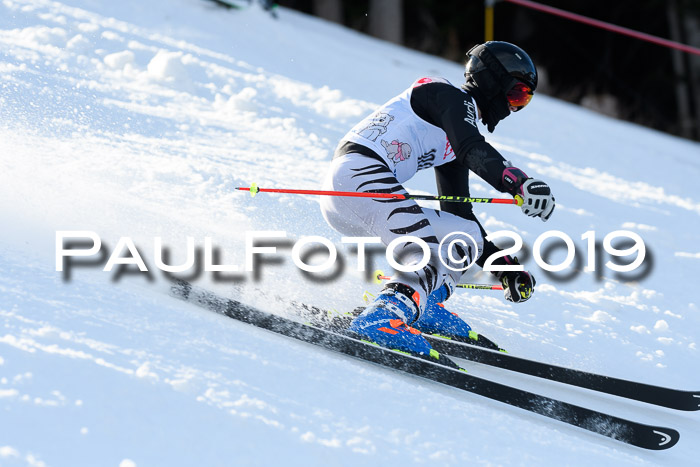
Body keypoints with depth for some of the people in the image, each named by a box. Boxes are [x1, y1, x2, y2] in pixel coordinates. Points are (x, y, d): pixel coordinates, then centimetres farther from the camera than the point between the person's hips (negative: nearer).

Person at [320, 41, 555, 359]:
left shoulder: (454, 142, 27)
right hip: (360, 174, -10)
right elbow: (474, 151, -21)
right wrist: (520, 184, -37)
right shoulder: (451, 97, -1)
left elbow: (458, 210, 28)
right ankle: (383, 319, -45)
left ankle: (424, 308, 2)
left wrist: (504, 267, 22)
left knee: (466, 236, 16)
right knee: (434, 256, -26)